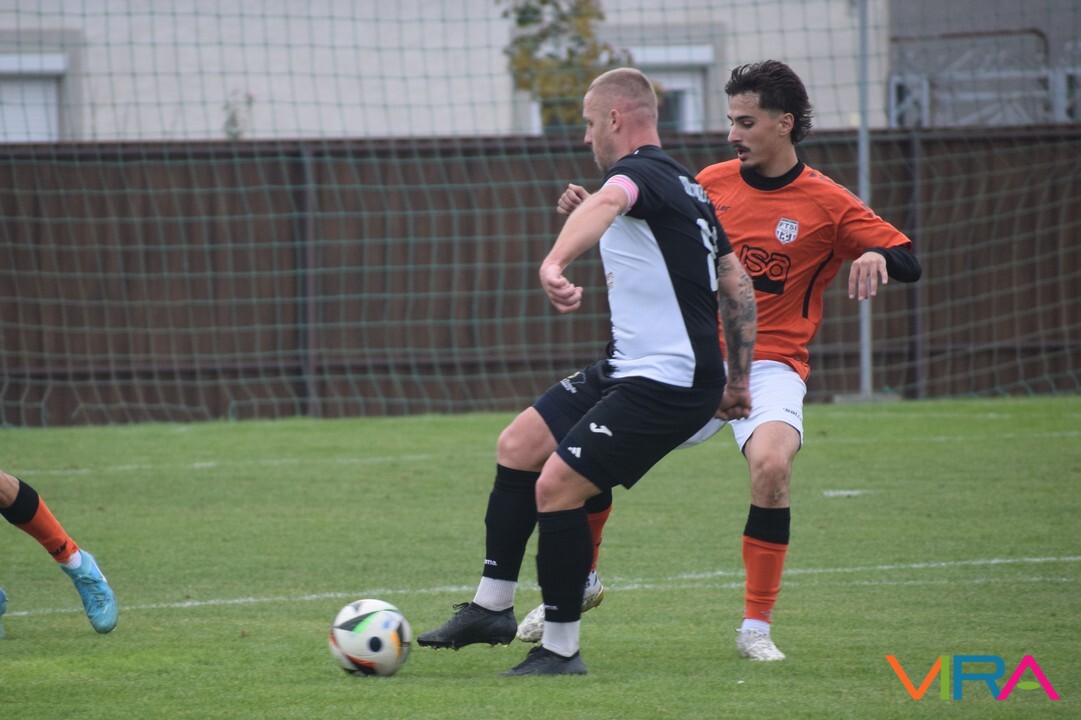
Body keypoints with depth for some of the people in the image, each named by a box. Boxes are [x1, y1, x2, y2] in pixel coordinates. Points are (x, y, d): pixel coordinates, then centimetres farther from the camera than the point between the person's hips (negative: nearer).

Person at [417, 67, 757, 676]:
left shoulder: (640, 172, -15)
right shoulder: (687, 188, 16)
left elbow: (607, 202, -41)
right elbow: (739, 288, 20)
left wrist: (555, 263, -59)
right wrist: (738, 381, 24)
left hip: (668, 384, -10)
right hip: (629, 371, 10)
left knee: (557, 485, -14)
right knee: (517, 446, 12)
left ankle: (561, 649, -3)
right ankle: (492, 608, 19)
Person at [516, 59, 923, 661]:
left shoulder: (827, 204, -5)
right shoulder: (713, 183, 6)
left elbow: (909, 264, -5)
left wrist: (877, 257, -28)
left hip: (770, 364, -4)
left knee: (772, 465, -32)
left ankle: (757, 628, -19)